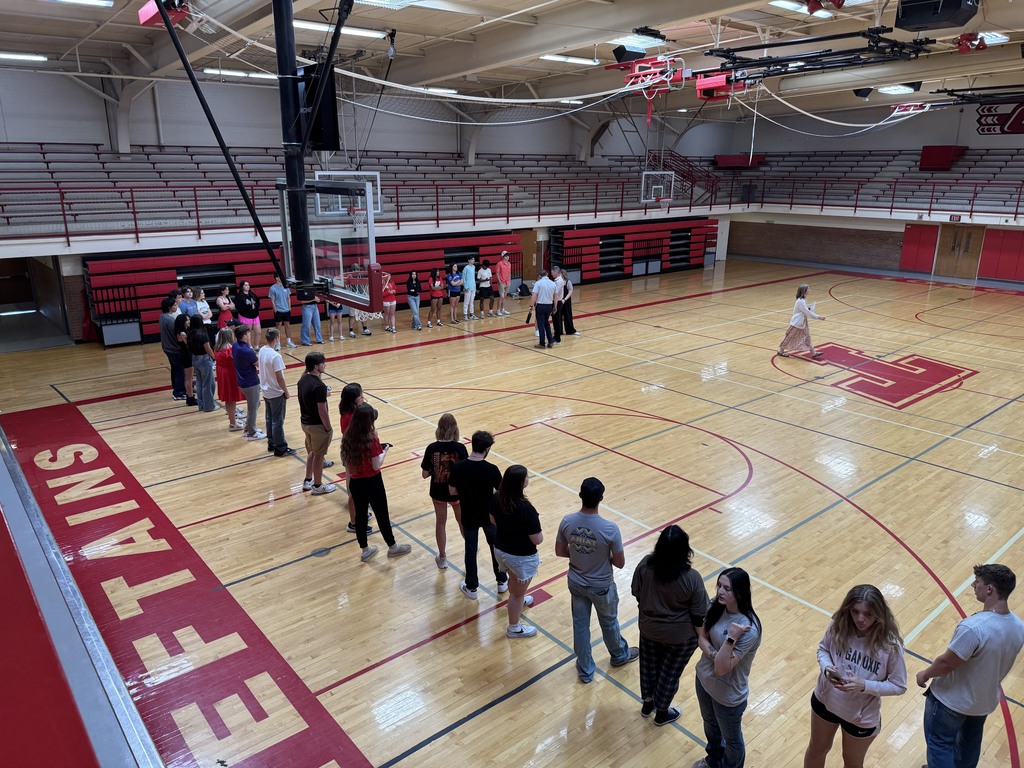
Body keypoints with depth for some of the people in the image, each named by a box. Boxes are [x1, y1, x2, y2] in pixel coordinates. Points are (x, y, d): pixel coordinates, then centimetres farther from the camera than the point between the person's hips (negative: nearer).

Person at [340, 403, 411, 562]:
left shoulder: (348, 436, -5)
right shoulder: (371, 438, -23)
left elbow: (346, 461, 4)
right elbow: (376, 465, -19)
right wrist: (385, 450, -4)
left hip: (355, 482, 5)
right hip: (372, 482, -5)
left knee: (360, 515, 17)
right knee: (382, 514, 12)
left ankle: (365, 550, 31)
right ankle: (393, 547, 30)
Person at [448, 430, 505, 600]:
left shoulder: (457, 467, -18)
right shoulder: (492, 470, -24)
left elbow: (452, 491, -6)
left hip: (469, 517, 1)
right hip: (489, 516, -1)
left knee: (470, 551, 18)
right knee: (496, 547, 21)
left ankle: (471, 587, 29)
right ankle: (502, 581, 37)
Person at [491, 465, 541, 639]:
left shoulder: (497, 499, -13)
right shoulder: (527, 509, -34)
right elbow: (538, 540, -25)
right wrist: (535, 522, -8)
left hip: (500, 550, 7)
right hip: (522, 557, -7)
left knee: (513, 581, 36)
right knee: (518, 592, 17)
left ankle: (518, 602, 64)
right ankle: (514, 628, 38)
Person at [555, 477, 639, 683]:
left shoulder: (567, 522, -20)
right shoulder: (610, 529, -31)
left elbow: (560, 551, -6)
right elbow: (619, 563, -18)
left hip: (576, 583, 3)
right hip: (601, 587, -2)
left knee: (580, 625, 21)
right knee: (609, 622, 25)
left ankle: (585, 670, 39)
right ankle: (620, 655, 53)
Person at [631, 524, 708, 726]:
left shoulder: (645, 565, -22)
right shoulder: (691, 578, -30)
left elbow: (637, 595, -5)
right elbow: (699, 616, -18)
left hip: (648, 629, 3)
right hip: (679, 636, -3)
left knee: (649, 665, 27)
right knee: (670, 673, 21)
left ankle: (647, 703, 50)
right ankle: (662, 713, 43)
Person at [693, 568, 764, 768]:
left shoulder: (748, 629, -34)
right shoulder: (716, 606, -14)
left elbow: (721, 668, -30)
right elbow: (701, 637, -6)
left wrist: (731, 638, -42)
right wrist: (713, 654, -25)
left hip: (728, 695, -7)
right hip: (704, 680, 7)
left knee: (731, 739, 23)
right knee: (710, 724, 33)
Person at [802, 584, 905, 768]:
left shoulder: (890, 645, -28)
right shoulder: (838, 625, -20)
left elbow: (898, 686, -16)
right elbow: (823, 649, -1)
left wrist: (864, 685, -30)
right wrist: (826, 667, -22)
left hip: (861, 717, -2)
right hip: (825, 701, 2)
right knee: (817, 749, 27)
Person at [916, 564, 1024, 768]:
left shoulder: (973, 627, -38)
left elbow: (946, 663, -26)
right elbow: (997, 662, 3)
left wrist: (925, 674, -6)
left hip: (952, 700, -7)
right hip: (986, 700, 7)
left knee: (940, 745, 14)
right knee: (970, 743, 30)